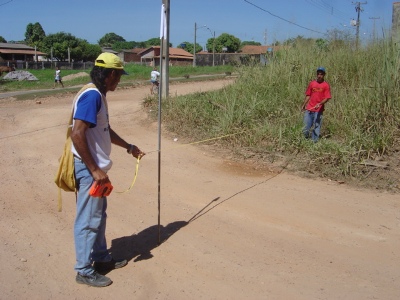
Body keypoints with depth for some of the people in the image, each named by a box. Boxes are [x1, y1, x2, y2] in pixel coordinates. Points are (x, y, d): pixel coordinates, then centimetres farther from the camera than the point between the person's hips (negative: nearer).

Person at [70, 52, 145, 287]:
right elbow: (77, 134, -26)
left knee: (99, 215, 19)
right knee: (88, 220, 1)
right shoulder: (92, 95, -19)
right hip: (89, 169, -10)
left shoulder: (99, 95, 11)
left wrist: (129, 147, 27)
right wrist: (94, 170, -23)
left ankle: (102, 259, 34)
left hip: (96, 167, 10)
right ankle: (85, 271, 15)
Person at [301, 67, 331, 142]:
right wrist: (304, 105, 7)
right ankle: (306, 139, 21)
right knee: (306, 125, 4)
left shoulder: (326, 85, -2)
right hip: (309, 109, 3)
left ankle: (314, 141, 10)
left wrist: (320, 104, -20)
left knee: (316, 126, 1)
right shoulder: (312, 83, 8)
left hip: (318, 110, -3)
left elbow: (327, 98, -5)